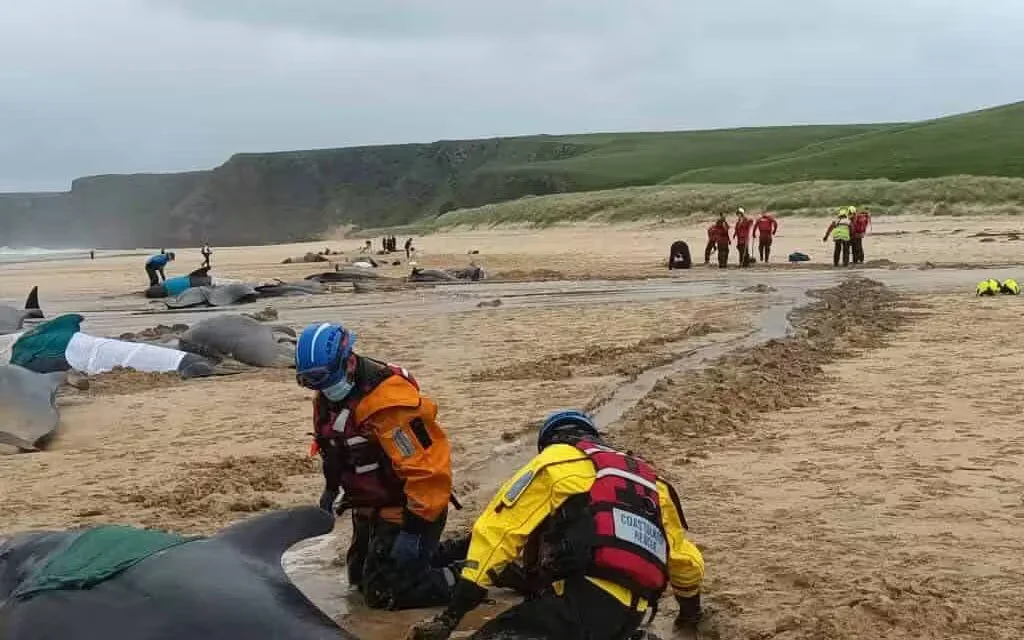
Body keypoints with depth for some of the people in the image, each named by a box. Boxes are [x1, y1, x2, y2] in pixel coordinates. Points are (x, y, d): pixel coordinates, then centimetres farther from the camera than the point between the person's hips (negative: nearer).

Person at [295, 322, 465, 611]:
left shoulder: (388, 401, -31)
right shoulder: (327, 399, 0)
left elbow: (428, 467, -32)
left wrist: (414, 529, -29)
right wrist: (331, 488, 20)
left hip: (407, 509, -10)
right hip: (370, 508, 10)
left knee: (383, 592, -13)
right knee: (361, 578, 23)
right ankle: (460, 551, 25)